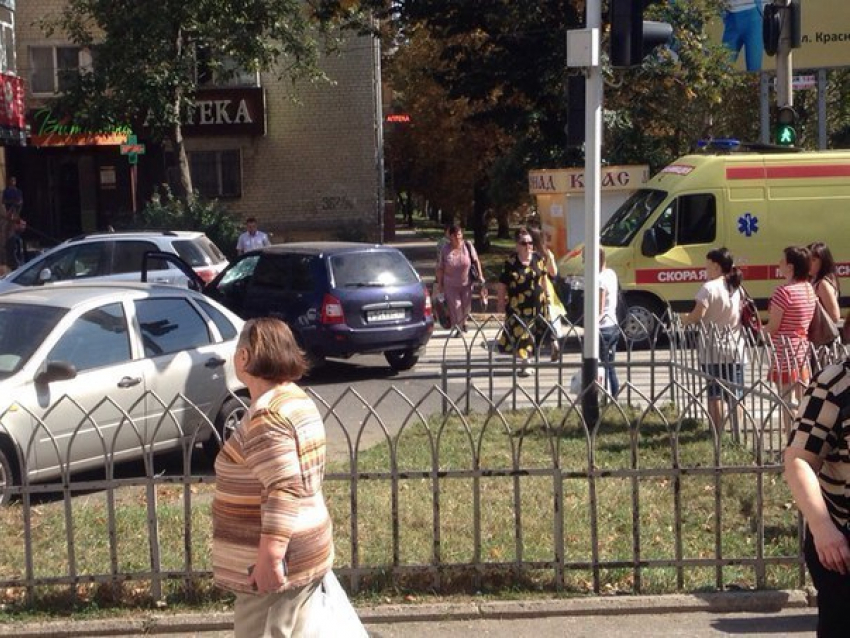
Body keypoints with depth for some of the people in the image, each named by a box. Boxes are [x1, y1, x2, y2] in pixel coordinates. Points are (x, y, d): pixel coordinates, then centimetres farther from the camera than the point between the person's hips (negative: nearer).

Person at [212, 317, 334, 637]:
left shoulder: (266, 414, -21)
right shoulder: (298, 400, 11)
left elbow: (284, 490, -29)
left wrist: (270, 556, -30)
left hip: (275, 565, -10)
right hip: (303, 551, 10)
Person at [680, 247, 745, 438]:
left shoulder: (709, 288, -11)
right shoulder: (737, 288, 9)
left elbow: (697, 316, -16)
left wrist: (683, 320, 2)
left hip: (713, 350, -5)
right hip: (736, 348, 5)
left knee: (715, 395, 2)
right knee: (735, 395, 8)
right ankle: (737, 435, 7)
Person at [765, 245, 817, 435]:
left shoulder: (784, 291, -17)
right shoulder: (809, 288, 7)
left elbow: (772, 327, -16)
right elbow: (805, 321, 13)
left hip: (785, 351, -8)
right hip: (803, 348, 8)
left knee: (786, 402, -3)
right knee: (803, 400, 13)